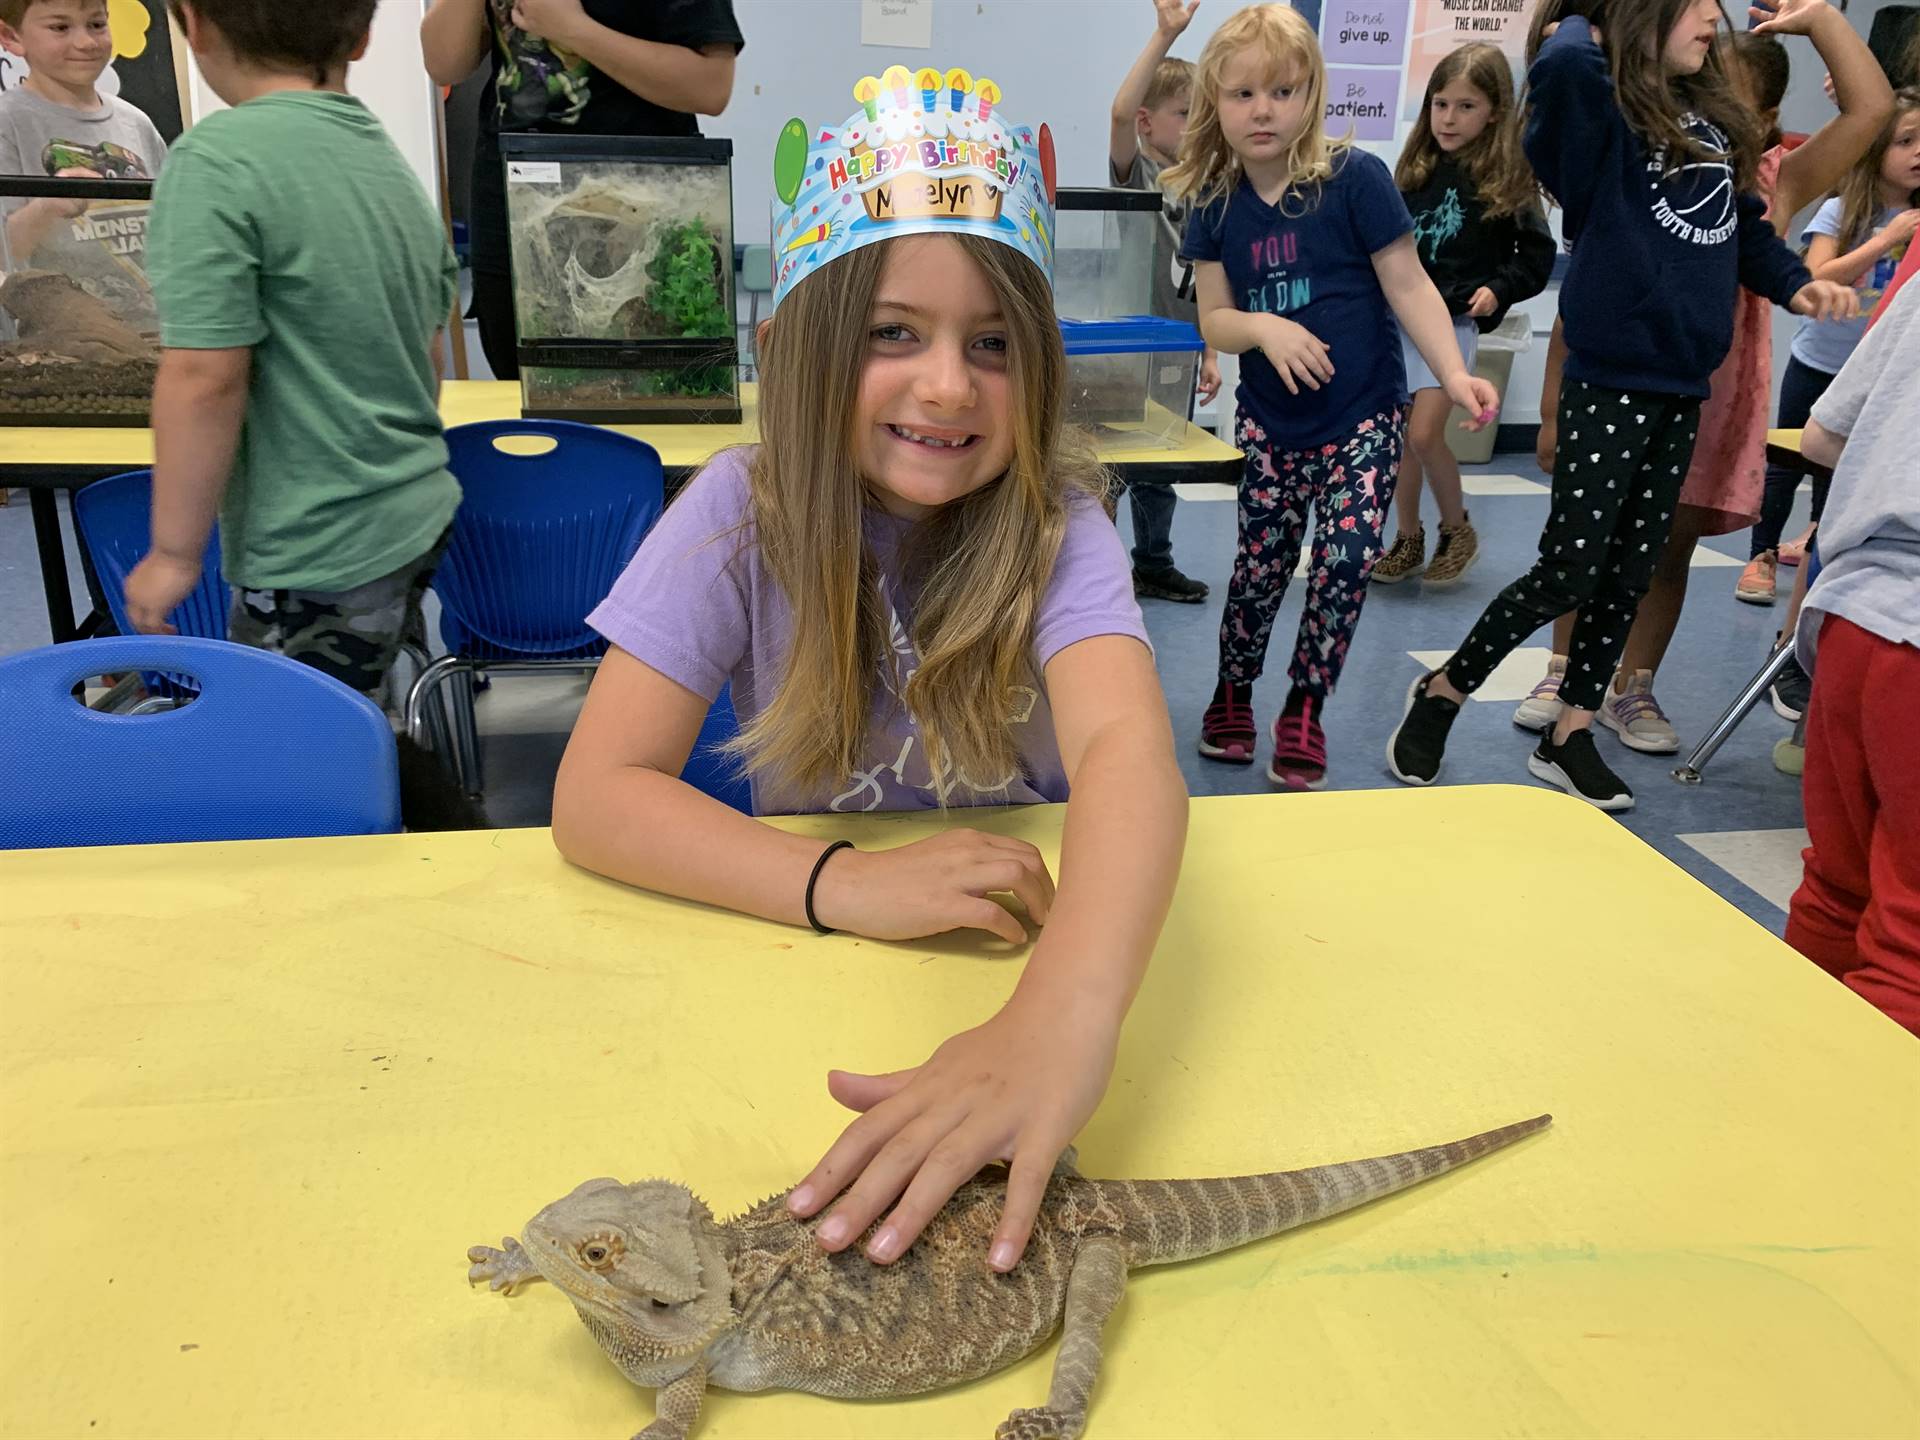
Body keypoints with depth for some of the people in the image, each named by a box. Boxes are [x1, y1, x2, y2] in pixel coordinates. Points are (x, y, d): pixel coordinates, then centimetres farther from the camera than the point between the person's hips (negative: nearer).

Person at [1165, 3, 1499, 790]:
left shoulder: (1355, 178, -13)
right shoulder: (1215, 203, -3)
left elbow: (1410, 288, -10)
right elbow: (1215, 319, -1)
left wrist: (1455, 376, -23)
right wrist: (1264, 329, -23)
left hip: (1362, 417, -2)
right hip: (1269, 422, 2)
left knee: (1344, 564, -3)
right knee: (1262, 563, 9)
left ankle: (1303, 716, 15)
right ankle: (1232, 698, 31)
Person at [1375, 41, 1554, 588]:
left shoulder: (1507, 180, -5)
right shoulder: (1417, 169, 6)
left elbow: (1537, 255, 0)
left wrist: (1498, 289, -13)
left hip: (1453, 322, -4)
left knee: (1424, 434, -12)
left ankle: (1457, 529, 11)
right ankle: (1407, 539, 22)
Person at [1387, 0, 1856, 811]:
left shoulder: (1716, 120, 13)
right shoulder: (1605, 107, -8)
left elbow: (1746, 225, 19)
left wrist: (1794, 285, 2)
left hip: (1682, 385, 7)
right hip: (1610, 380, -7)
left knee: (1630, 573, 10)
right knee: (1568, 572, -6)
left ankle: (1570, 736, 22)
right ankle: (1441, 693, 13)